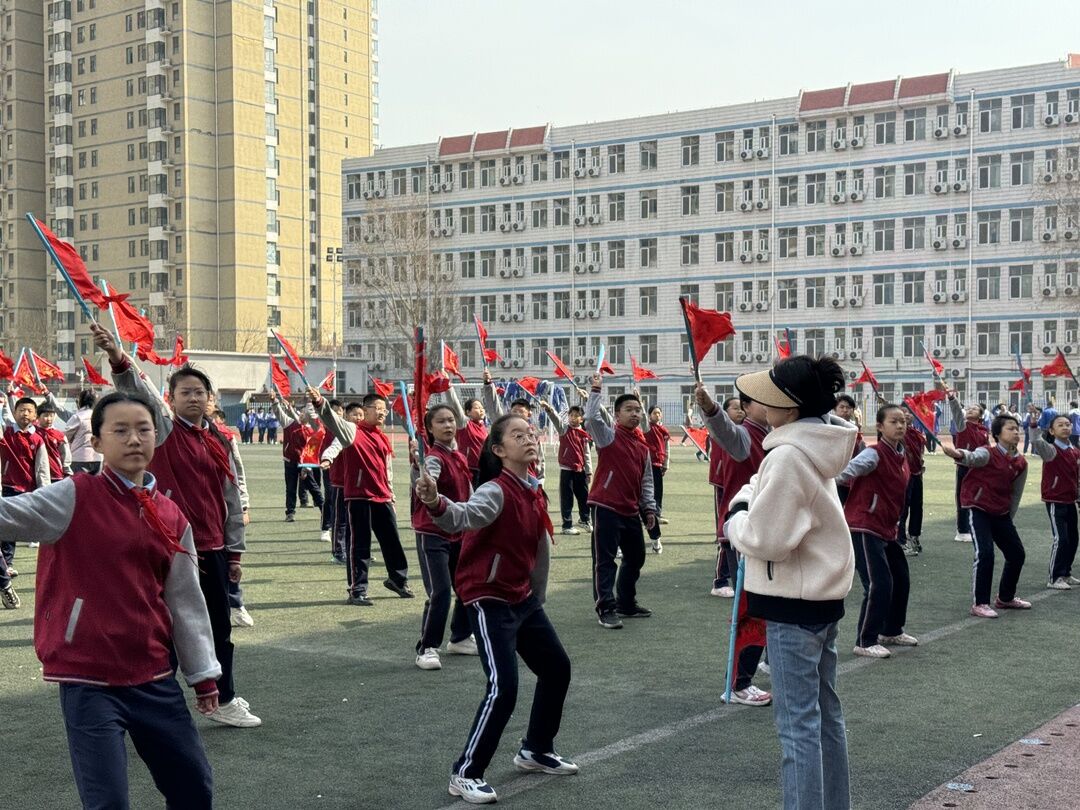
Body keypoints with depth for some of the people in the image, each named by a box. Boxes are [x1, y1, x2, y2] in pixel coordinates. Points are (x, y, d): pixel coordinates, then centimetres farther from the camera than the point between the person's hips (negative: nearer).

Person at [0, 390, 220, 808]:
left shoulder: (171, 517, 6)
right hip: (88, 679, -5)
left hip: (153, 677, 5)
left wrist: (204, 674, 13)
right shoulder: (76, 497, -7)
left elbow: (185, 599, 11)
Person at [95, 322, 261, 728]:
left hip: (212, 550, 6)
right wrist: (118, 359, -43)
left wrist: (234, 550, 15)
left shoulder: (218, 442, 9)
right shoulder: (163, 430, -4)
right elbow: (140, 393, -24)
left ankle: (225, 701, 32)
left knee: (219, 627, 16)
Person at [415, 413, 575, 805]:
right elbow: (463, 517, -43)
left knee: (557, 668, 18)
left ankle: (535, 750, 38)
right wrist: (435, 503, -64)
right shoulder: (496, 491, -22)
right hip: (489, 599, -9)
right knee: (503, 688, -16)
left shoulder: (534, 491, 4)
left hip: (522, 597, 9)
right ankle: (465, 774, -1)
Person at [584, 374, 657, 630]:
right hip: (606, 508, -7)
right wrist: (595, 391, -22)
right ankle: (606, 610, -5)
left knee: (635, 558, 16)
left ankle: (626, 604, 30)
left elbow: (646, 480, 17)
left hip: (631, 511, 7)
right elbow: (591, 418, -25)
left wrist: (649, 508, 11)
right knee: (605, 560, -6)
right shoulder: (609, 435, -4)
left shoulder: (642, 445, 13)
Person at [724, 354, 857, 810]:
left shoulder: (787, 456, -22)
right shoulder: (816, 445, 8)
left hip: (794, 603, -10)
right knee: (825, 711, 17)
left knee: (797, 722, -4)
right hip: (823, 592, 10)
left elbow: (766, 537, -22)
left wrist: (736, 520, -4)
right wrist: (744, 504, -2)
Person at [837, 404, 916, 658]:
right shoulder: (875, 454, -17)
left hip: (886, 530, 9)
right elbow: (851, 470, -35)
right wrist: (830, 481, -52)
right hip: (863, 528, -9)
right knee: (880, 584, -13)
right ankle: (865, 642, 0)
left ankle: (891, 631, 37)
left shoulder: (902, 454, 8)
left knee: (901, 580, 18)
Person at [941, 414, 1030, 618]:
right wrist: (959, 454, -64)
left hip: (1001, 513, 7)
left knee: (1017, 554, 12)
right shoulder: (988, 453, -17)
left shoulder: (1021, 463, 1)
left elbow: (1016, 493, 12)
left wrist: (1009, 518, 14)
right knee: (985, 553, -19)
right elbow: (973, 458, -41)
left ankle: (1006, 598, 34)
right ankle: (980, 604, -7)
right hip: (978, 510, -7)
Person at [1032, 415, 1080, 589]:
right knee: (1061, 539, -10)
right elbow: (1038, 443, -34)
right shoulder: (1051, 450, -12)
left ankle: (1066, 574, 26)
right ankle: (1054, 579, -1)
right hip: (1055, 501, -7)